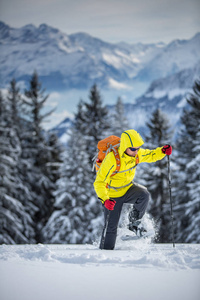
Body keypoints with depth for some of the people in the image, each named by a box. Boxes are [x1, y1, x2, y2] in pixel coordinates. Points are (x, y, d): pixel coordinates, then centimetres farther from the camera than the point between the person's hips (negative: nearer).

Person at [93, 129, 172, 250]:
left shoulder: (137, 154, -13)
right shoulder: (112, 159, -30)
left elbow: (151, 155, 7)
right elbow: (99, 183, -27)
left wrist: (162, 151, -15)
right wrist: (105, 200, -41)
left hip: (128, 188, 4)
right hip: (113, 196, -4)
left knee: (144, 194, -28)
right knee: (111, 227, 0)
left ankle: (134, 223, -6)